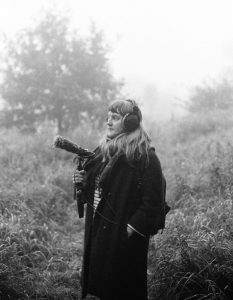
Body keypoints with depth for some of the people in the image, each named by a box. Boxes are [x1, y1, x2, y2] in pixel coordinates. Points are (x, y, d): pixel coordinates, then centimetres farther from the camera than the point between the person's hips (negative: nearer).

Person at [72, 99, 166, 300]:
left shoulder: (146, 157, -14)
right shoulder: (103, 151, 11)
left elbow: (152, 202, -18)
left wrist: (132, 229, -21)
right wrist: (84, 182, 2)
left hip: (125, 238, -7)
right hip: (97, 231, 7)